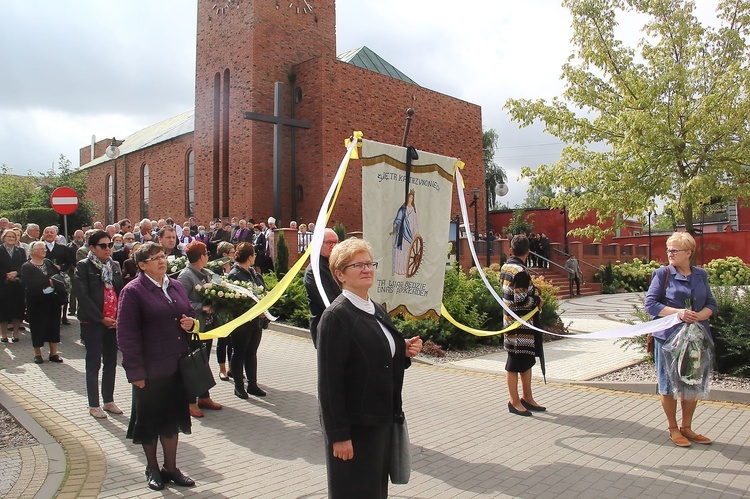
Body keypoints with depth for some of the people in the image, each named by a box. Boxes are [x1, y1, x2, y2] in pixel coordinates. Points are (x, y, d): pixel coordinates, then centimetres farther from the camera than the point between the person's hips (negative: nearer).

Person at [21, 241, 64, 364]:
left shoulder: (48, 263, 7)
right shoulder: (26, 267, -7)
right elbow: (29, 284, -20)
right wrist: (48, 282, -21)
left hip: (52, 301, 4)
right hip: (36, 302, -4)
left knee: (53, 325, 7)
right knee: (37, 326, 5)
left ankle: (53, 353, 16)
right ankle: (37, 354, 20)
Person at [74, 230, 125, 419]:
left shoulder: (114, 266, 9)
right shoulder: (83, 266, -6)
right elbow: (83, 297, -12)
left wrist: (120, 317, -3)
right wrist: (101, 319, -14)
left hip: (114, 322, 5)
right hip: (93, 322, -5)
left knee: (111, 362, 12)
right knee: (94, 363, 4)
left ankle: (109, 401, 24)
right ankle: (93, 405, 15)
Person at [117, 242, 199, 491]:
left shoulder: (176, 286, 9)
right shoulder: (133, 291, -11)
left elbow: (191, 315, 21)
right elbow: (127, 334, -14)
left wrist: (192, 323, -4)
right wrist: (135, 371, -17)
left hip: (176, 366, 6)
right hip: (150, 369, -6)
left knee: (172, 417, 16)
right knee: (150, 419, 11)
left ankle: (171, 468, 31)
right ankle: (152, 468, 30)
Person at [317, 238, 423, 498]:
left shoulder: (377, 310, 9)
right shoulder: (336, 316, -17)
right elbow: (329, 381, -19)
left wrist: (405, 352, -1)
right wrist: (339, 435, -20)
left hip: (383, 421, 8)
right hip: (354, 427, -8)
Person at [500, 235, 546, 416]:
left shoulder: (505, 267, 9)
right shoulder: (521, 271, -20)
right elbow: (521, 300, -24)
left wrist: (534, 295, 13)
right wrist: (538, 301, -8)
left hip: (511, 318, 10)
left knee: (527, 360, 17)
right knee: (515, 362, 0)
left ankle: (527, 398, 26)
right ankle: (514, 402, 11)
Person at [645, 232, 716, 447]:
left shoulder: (700, 274, 8)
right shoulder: (663, 273, -3)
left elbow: (711, 304, 7)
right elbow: (650, 303, -9)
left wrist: (699, 315, -14)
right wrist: (677, 312, -21)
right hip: (669, 336, -4)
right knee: (669, 384, 4)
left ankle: (686, 427, 29)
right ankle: (673, 429, 21)